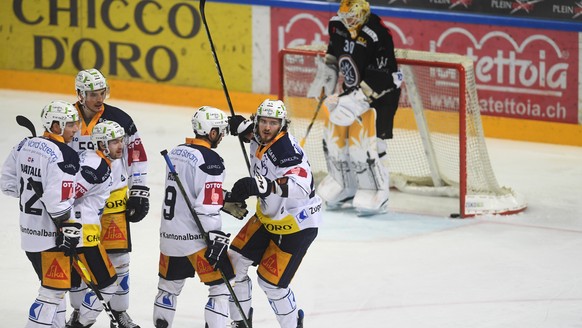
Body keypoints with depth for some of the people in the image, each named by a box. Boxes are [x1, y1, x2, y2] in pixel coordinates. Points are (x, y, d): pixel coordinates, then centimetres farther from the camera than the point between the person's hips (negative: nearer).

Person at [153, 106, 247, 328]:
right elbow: (206, 207, -22)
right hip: (195, 235, -8)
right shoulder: (210, 160, -16)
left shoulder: (177, 152, 10)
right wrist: (215, 238, -19)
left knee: (169, 284, 22)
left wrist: (225, 203, 22)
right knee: (222, 285, 0)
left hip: (169, 234, 8)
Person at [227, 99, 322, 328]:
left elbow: (301, 187, -48)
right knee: (235, 261, 7)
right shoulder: (260, 140, -5)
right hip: (268, 215, 9)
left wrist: (264, 186, -60)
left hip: (296, 224, -9)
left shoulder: (287, 150, -32)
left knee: (270, 281, -7)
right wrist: (242, 126, 2)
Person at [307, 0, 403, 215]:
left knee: (363, 144, -15)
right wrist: (324, 77, 10)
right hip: (352, 90, 8)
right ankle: (346, 190, 26)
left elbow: (379, 80, -30)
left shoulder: (377, 36, -29)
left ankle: (376, 195, -1)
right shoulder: (338, 25, -6)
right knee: (334, 138, 9)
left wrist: (356, 102, -34)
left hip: (380, 94, -8)